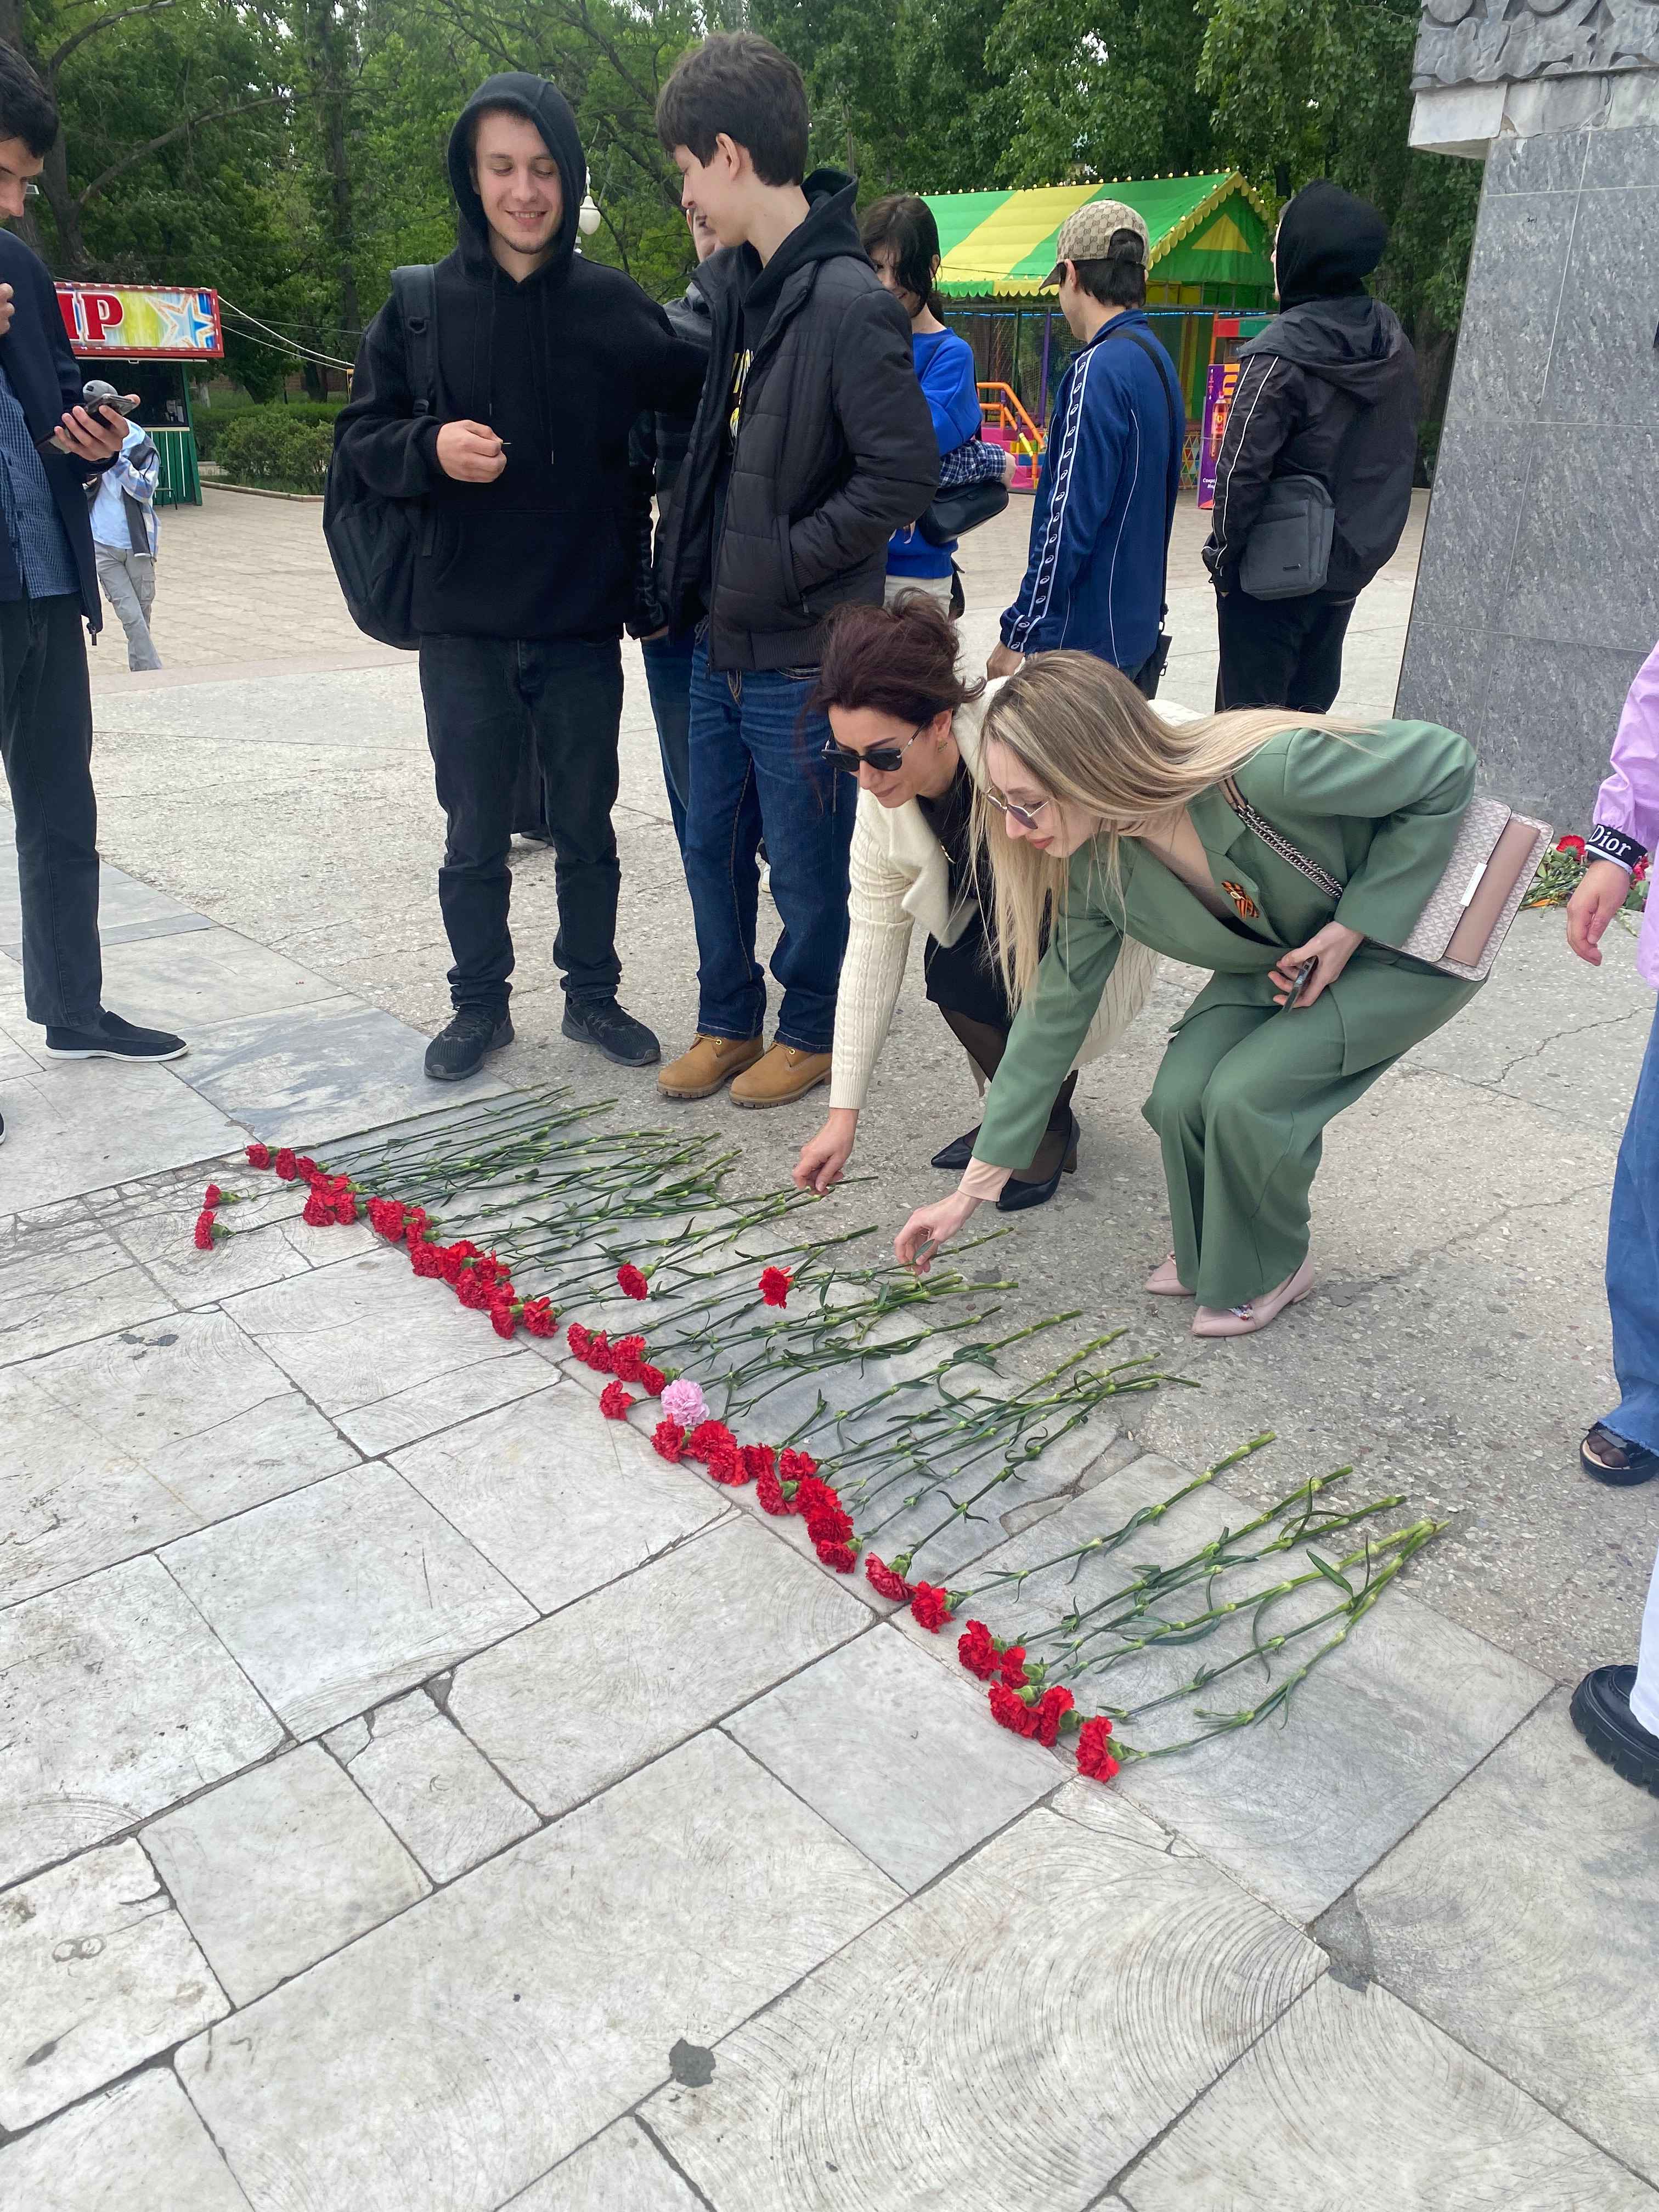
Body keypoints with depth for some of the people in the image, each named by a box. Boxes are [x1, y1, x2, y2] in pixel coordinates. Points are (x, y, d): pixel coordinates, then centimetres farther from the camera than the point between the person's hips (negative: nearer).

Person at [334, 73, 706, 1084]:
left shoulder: (619, 306, 0)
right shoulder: (422, 304, 1)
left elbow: (694, 415, 6)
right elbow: (361, 433, 4)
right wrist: (429, 447, -17)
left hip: (584, 626, 0)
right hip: (465, 628, 0)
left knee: (587, 828, 11)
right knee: (475, 837, 8)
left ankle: (593, 993, 28)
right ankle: (480, 1004, 24)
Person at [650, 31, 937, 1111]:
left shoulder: (850, 304, -16)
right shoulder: (728, 281, 8)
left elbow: (906, 473, -19)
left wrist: (788, 561, -14)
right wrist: (693, 567, 11)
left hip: (800, 652, -8)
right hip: (720, 637, 8)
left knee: (807, 862, 6)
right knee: (713, 844, 16)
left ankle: (813, 1031, 27)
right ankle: (729, 1022, 33)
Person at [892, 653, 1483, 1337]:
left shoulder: (1265, 772, -38)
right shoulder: (1093, 867, -18)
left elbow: (1446, 764, -24)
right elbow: (1054, 1013, -8)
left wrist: (1352, 926, -25)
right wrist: (973, 1188, -5)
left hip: (1410, 941, -5)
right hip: (1280, 956, 5)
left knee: (1247, 1092, -22)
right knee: (1180, 1093, -15)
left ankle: (1268, 1271, 6)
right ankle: (1210, 1253, 15)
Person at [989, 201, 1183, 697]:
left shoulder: (1100, 369, -16)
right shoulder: (1158, 360, 13)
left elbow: (1070, 519, -21)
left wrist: (1019, 636, -17)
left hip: (1087, 638, -10)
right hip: (1139, 628, 10)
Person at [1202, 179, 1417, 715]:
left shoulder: (1281, 353, -18)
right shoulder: (1392, 343, 5)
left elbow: (1243, 468, -20)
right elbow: (1396, 458, 11)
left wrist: (1223, 552, -9)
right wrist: (1362, 540, 17)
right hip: (1349, 568, 8)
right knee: (1309, 706, 18)